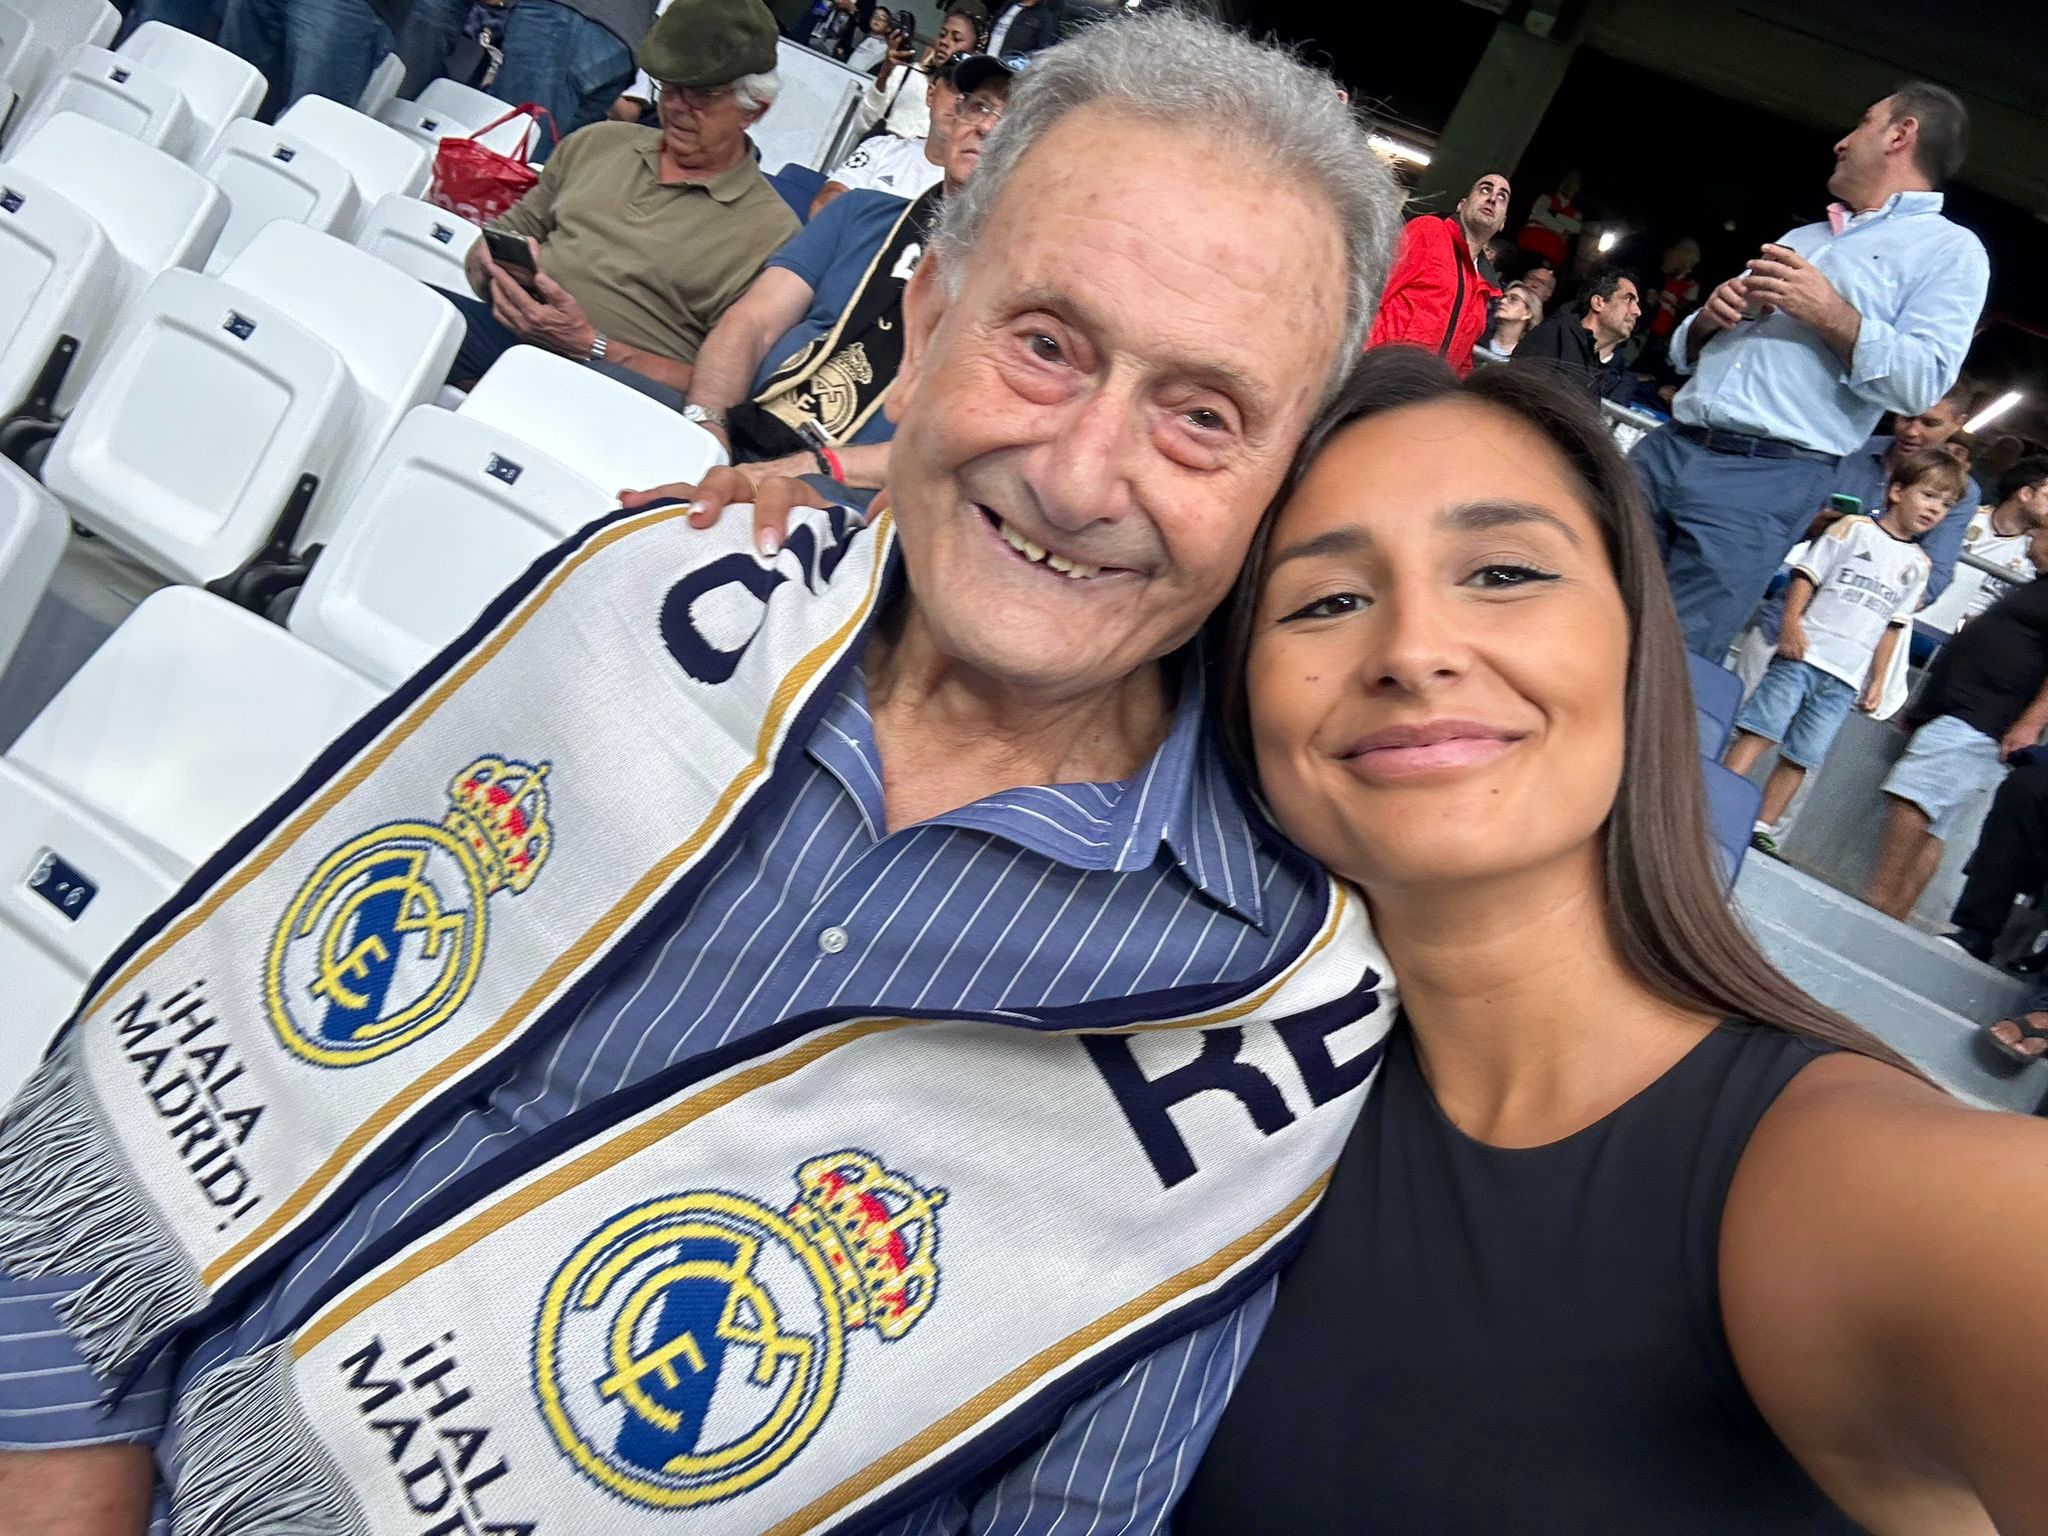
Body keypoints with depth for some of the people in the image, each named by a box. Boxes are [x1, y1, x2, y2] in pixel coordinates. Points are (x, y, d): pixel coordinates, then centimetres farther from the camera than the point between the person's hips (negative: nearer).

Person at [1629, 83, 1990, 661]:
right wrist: (1709, 318, 4)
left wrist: (1830, 315, -12)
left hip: (1767, 479, -6)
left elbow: (1921, 383, -8)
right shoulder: (1797, 238, 27)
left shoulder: (1950, 251, 7)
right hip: (1667, 447, 6)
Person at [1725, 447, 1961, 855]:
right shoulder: (1854, 527, 4)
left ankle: (1762, 827, 6)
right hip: (1802, 654, -4)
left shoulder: (1917, 565, 16)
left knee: (1802, 756, 2)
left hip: (1847, 677, 4)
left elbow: (1894, 625, 17)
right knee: (1760, 729, -10)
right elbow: (1806, 574, -2)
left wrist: (1877, 679, 12)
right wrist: (1791, 623, -15)